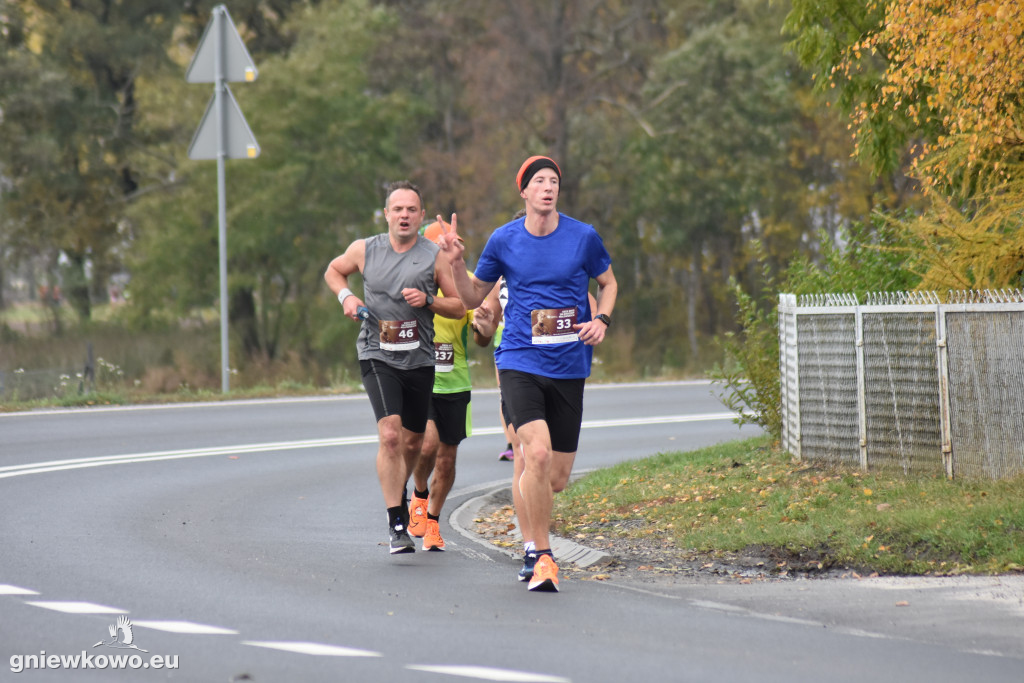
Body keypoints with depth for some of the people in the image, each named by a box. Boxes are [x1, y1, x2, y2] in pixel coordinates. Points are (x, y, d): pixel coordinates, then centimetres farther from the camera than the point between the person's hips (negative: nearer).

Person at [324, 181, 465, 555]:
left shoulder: (434, 257, 0)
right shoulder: (364, 250, 1)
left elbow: (459, 307, 4)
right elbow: (333, 271, 21)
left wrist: (428, 301, -14)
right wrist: (346, 296, 1)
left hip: (419, 359, 2)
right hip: (377, 356, -2)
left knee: (413, 442, 14)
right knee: (389, 435, -19)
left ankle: (400, 494, 46)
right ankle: (396, 524, -17)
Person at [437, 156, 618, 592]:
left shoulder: (584, 237, 1)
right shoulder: (504, 240, 1)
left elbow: (608, 282, 18)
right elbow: (473, 297, 13)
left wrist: (601, 319, -1)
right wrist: (457, 263, -5)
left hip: (570, 367, 2)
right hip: (520, 362, -2)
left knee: (557, 478, 3)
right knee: (538, 453, -24)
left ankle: (528, 536, 37)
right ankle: (542, 556, -14)